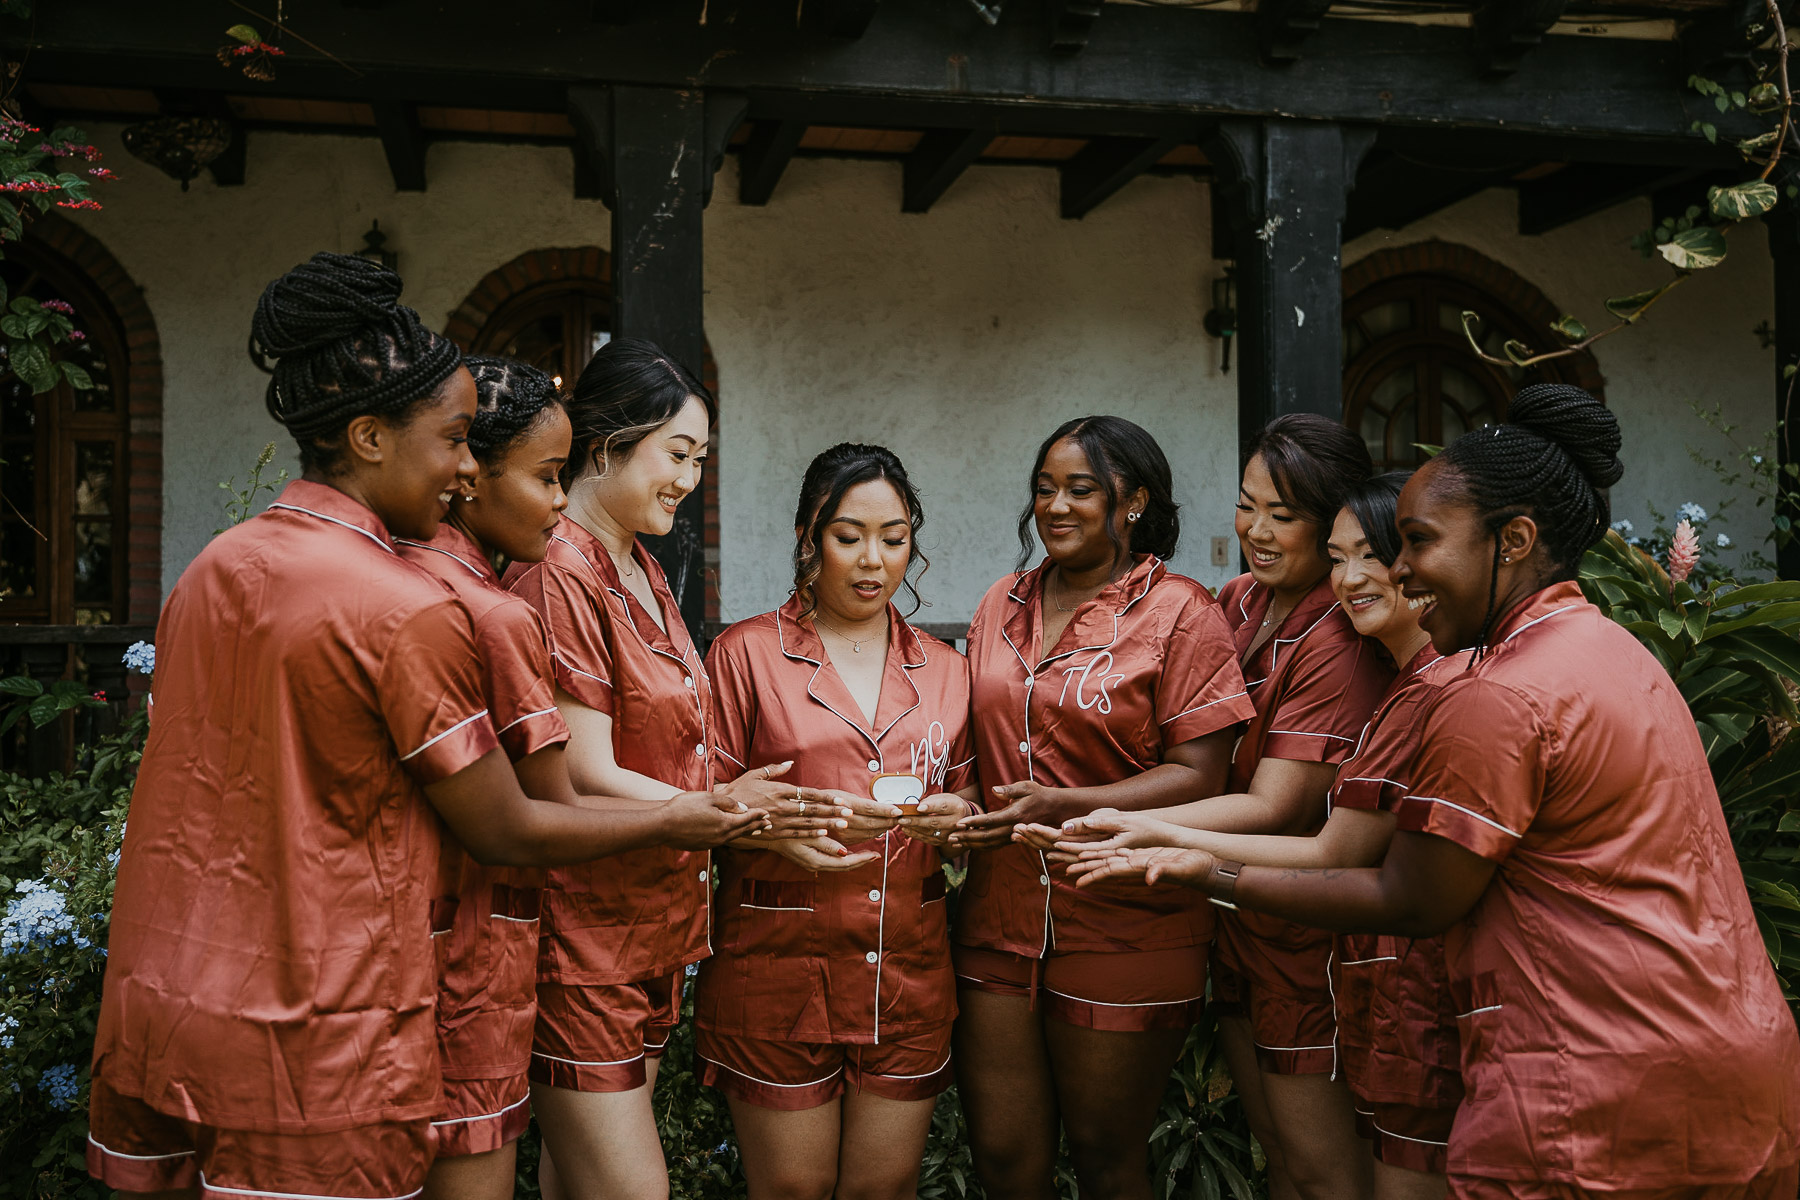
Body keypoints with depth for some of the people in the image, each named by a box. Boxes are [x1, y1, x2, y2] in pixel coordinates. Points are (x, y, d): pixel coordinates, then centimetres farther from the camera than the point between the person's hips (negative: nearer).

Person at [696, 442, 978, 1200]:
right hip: (777, 966, -3)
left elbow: (966, 807, 17)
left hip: (909, 972, 3)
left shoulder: (943, 670, 12)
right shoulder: (746, 653, 0)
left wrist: (956, 817, -5)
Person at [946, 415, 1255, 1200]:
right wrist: (954, 812, 4)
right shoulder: (1003, 606, 11)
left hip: (1123, 925, -5)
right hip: (1000, 917, 5)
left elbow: (1197, 775, -13)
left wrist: (1062, 807, -23)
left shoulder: (1180, 613, -6)